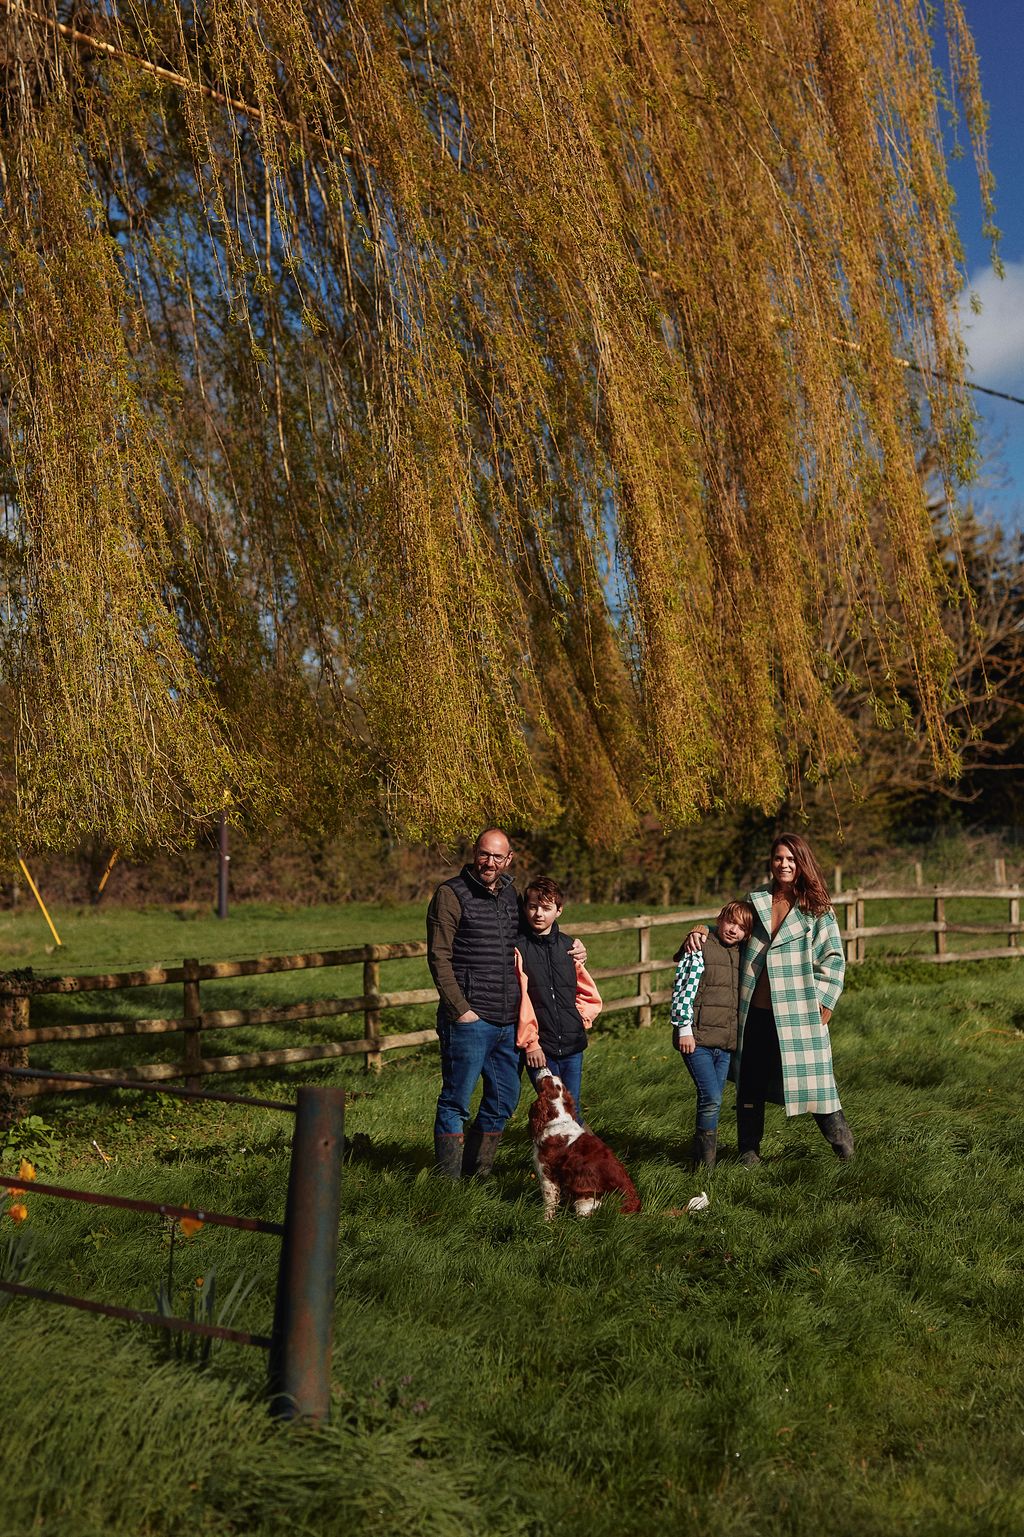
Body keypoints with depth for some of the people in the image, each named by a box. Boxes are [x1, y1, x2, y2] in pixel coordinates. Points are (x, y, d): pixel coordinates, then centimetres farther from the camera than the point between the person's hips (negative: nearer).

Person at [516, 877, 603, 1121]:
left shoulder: (569, 947, 10)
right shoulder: (517, 947, -4)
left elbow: (590, 996, 18)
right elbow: (519, 999, -9)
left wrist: (579, 1021, 3)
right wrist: (530, 1042, -12)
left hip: (572, 1046, 4)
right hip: (539, 1047, -4)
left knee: (572, 1111, 7)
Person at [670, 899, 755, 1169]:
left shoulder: (741, 955, 15)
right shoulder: (700, 948, -4)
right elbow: (683, 988, -9)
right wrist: (684, 1028, -13)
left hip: (726, 1042, 6)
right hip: (697, 1038, -6)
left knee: (711, 1100, 10)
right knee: (712, 1098, -14)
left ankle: (699, 1152, 23)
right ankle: (705, 1165, -5)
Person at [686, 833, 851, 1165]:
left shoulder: (817, 909, 1)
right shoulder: (754, 900, 9)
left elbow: (833, 959, 1)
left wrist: (822, 1004, -6)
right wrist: (701, 933, 1)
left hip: (798, 1011, -3)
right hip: (754, 1010, 3)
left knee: (813, 1077, -1)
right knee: (750, 1083, 10)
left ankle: (842, 1142, 20)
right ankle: (749, 1154, 23)